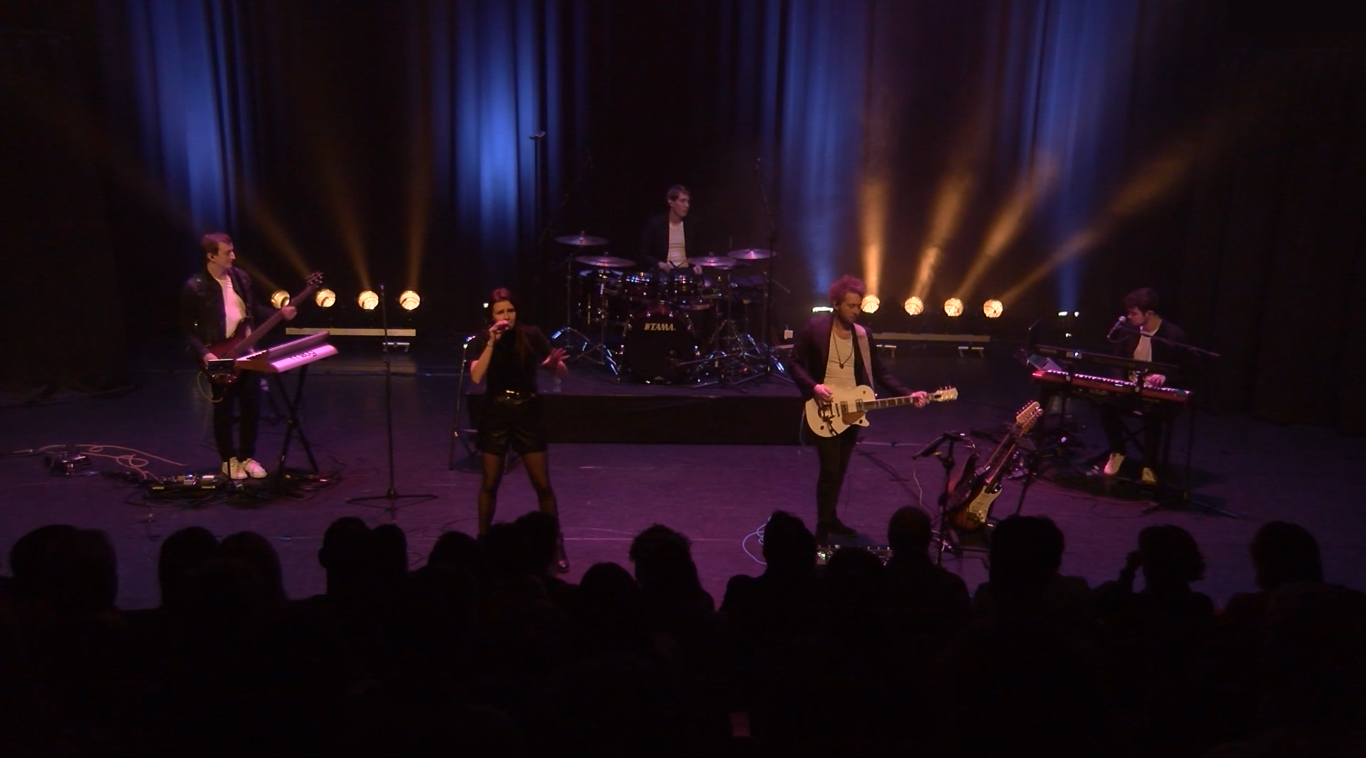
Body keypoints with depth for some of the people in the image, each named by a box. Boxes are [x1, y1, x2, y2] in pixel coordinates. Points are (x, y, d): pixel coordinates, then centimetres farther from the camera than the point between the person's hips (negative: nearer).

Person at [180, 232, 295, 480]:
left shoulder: (240, 276, 3)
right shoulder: (194, 287, -13)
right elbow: (188, 328, -10)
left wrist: (279, 313, 0)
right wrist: (204, 353, -21)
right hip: (219, 358, -5)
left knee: (252, 408, 8)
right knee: (224, 411, 8)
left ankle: (247, 457, 24)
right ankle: (229, 459, 24)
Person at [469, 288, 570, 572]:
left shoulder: (531, 335, -7)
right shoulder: (483, 340, -5)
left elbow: (563, 372, -9)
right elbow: (476, 377, -20)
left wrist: (553, 362, -32)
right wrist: (492, 343, -27)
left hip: (529, 413, -1)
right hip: (496, 414, 1)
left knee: (543, 484, -1)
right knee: (490, 483, 8)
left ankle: (556, 545, 10)